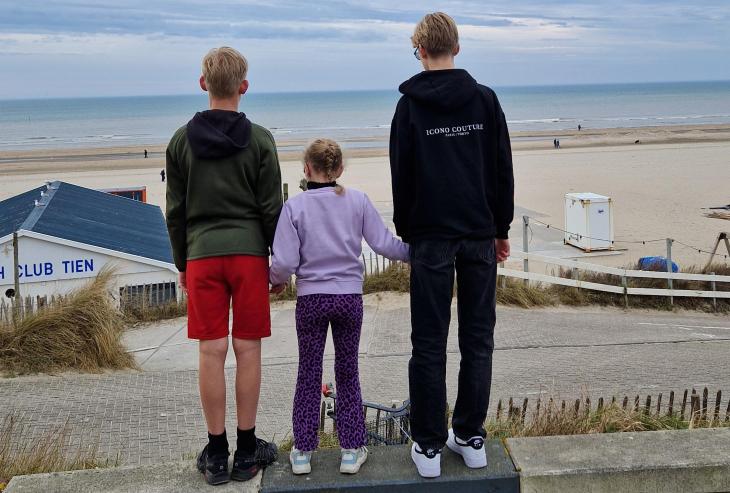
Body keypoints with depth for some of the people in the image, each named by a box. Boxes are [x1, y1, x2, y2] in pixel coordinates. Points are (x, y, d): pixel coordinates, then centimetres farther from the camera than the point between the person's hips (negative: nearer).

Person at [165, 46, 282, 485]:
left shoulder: (182, 141, 4)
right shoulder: (259, 140, -1)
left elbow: (175, 211, 7)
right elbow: (272, 209, -1)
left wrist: (182, 263, 16)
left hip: (202, 255, 1)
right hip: (249, 253, -1)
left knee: (212, 352, 4)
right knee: (248, 350, 4)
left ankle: (216, 453, 11)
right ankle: (247, 451, 13)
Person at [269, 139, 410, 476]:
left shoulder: (294, 206, -7)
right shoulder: (358, 201, -3)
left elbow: (285, 262, -11)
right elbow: (384, 244, -4)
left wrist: (277, 281, 10)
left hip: (310, 299, -1)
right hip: (350, 297, 1)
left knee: (309, 374, 11)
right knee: (347, 373, 12)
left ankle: (302, 451, 16)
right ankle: (352, 449, 15)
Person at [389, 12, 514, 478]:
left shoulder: (410, 105, -1)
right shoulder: (485, 99, 4)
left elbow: (402, 177, 1)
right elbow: (503, 170, 7)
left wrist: (406, 233, 11)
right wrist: (502, 229, 14)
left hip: (431, 237, -2)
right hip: (480, 234, 2)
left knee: (429, 344, 2)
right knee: (478, 339, 9)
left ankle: (429, 446, 6)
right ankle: (471, 438, 15)